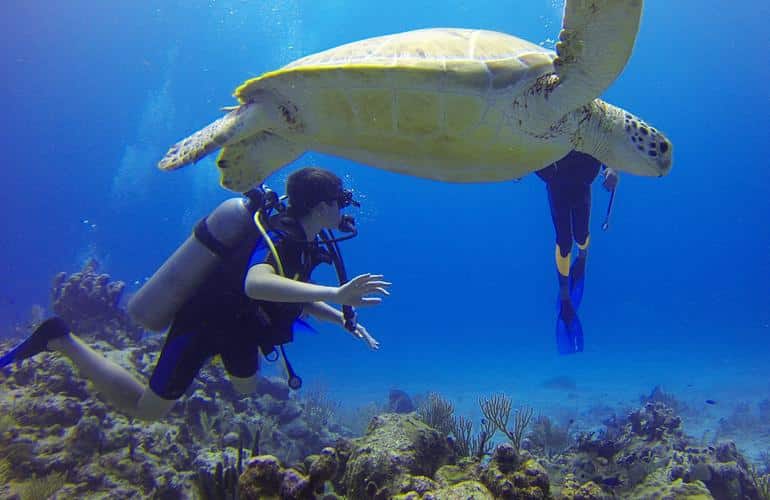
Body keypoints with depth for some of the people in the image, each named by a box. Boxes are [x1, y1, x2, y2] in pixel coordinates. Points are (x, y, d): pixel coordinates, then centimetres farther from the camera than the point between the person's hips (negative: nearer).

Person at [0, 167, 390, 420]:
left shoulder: (303, 240, 1)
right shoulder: (278, 237, -29)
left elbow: (298, 297, 14)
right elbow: (256, 284, -51)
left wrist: (346, 321, 6)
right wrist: (335, 293, -58)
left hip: (236, 323, 9)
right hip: (202, 322, -9)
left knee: (245, 388, 30)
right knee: (146, 408, 5)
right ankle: (62, 341, 11)